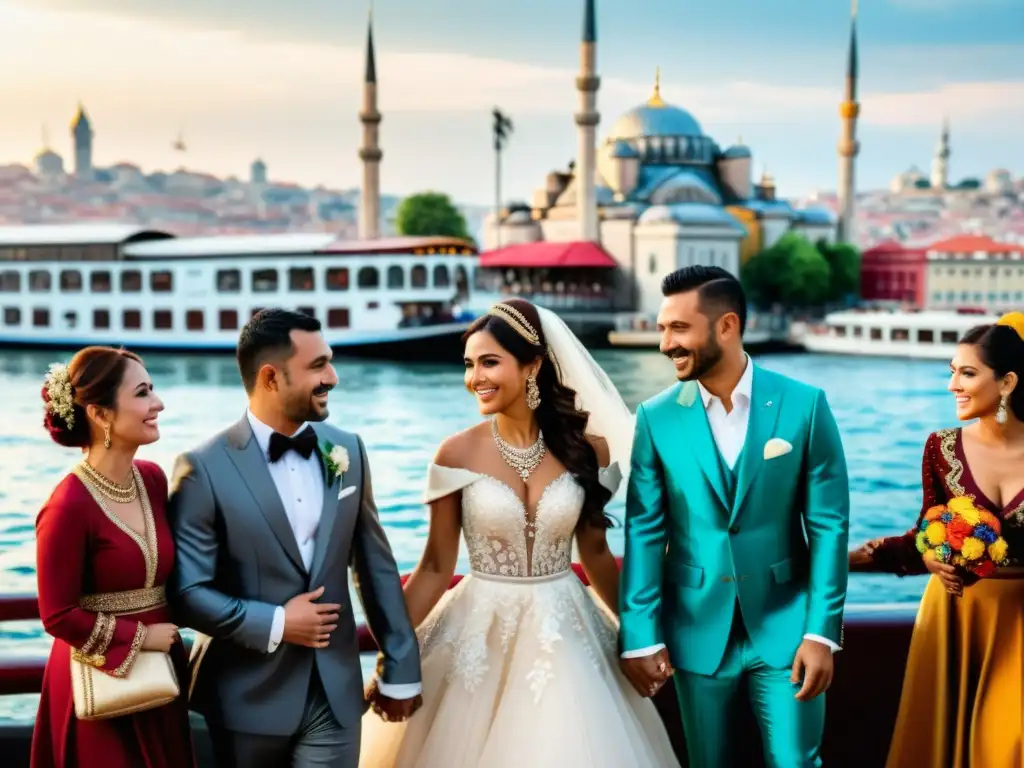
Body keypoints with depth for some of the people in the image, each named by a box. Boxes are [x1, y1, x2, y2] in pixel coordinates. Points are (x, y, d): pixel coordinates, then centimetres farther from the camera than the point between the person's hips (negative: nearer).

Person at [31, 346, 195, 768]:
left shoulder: (153, 478, 0)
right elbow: (58, 616, -16)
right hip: (100, 681, -6)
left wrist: (165, 634, 3)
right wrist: (139, 638, -11)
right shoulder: (68, 506, -21)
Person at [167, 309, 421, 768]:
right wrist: (275, 625, -17)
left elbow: (376, 566, 6)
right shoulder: (204, 469, -12)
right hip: (248, 694, -2)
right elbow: (186, 590, -12)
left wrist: (400, 668, 8)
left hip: (336, 691, 3)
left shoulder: (348, 451, 2)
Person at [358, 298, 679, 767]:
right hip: (480, 637, -1)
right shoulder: (457, 455, -8)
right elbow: (436, 568, -3)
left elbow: (595, 553, 8)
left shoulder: (587, 447, -4)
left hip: (565, 636, 1)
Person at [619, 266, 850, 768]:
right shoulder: (656, 418, -3)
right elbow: (644, 532, -3)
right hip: (697, 631, 1)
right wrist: (641, 637, -7)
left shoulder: (804, 405, -6)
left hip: (785, 626, -1)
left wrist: (822, 632, -9)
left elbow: (829, 524, -5)